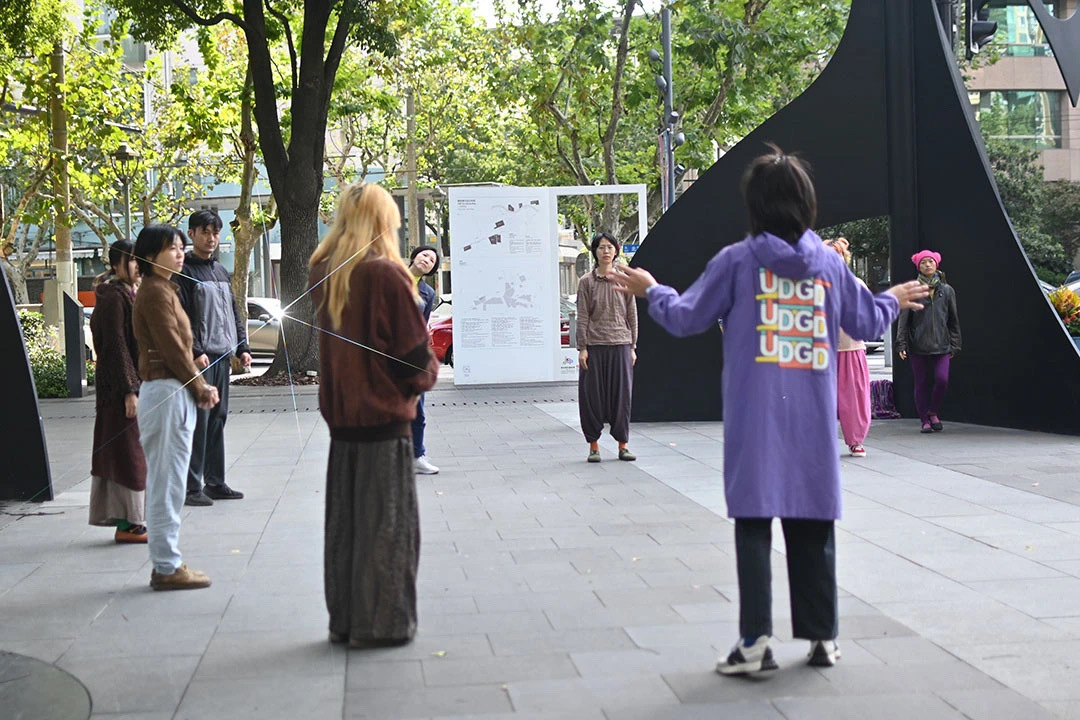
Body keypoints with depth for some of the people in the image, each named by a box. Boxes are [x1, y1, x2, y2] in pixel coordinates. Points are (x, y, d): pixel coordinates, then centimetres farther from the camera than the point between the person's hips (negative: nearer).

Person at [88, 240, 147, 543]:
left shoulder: (131, 295, 16)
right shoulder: (113, 298, -13)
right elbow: (115, 346, -19)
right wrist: (129, 390, -22)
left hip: (139, 381, 9)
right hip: (121, 385, -9)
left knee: (132, 452, 12)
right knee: (128, 451, -6)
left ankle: (131, 520, 18)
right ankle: (127, 524, -1)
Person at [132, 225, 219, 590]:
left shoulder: (163, 290, 18)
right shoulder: (155, 292, -12)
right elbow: (172, 348, -16)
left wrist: (200, 387, 7)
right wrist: (200, 389, -7)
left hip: (173, 392, 11)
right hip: (167, 393, -11)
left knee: (165, 485, 13)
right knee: (167, 485, -5)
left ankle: (165, 563, 20)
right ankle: (167, 567, 1)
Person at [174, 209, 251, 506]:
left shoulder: (222, 272, 19)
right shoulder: (184, 272, -4)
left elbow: (234, 313, 23)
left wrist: (242, 348, 14)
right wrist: (195, 352, -20)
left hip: (222, 356, 7)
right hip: (199, 358, -7)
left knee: (217, 420, 9)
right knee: (198, 420, -9)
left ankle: (215, 483, 15)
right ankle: (192, 486, -6)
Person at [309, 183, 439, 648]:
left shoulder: (323, 274, 4)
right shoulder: (386, 274, -15)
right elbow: (415, 350, -14)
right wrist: (428, 375, 7)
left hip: (340, 417, 6)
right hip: (384, 415, -6)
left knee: (342, 520, 13)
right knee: (386, 522, 4)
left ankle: (344, 620, 22)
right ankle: (383, 623, 10)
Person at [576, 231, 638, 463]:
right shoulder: (586, 281, 2)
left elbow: (632, 315, 8)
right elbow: (583, 317, 0)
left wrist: (632, 346, 5)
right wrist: (582, 348, -6)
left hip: (620, 345, 1)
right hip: (594, 346, -1)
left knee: (622, 394, 4)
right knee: (592, 395, 2)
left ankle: (622, 444, 13)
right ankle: (593, 445, 12)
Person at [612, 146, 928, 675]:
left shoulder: (737, 261, -4)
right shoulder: (830, 263, 4)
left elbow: (686, 319, 0)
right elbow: (866, 323, 14)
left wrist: (650, 290, 18)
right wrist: (893, 300, 36)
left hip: (754, 418, -3)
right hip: (813, 418, 3)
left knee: (753, 522, 0)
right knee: (812, 522, 11)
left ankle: (755, 640, -3)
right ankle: (822, 636, 18)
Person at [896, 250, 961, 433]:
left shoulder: (947, 290, 8)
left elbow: (954, 320, 12)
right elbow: (904, 318, 1)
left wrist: (954, 345, 9)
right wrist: (901, 344, -5)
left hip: (941, 346, 1)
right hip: (917, 346, -1)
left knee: (942, 379, -13)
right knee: (921, 384, 3)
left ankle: (933, 412, 12)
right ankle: (925, 420, 15)